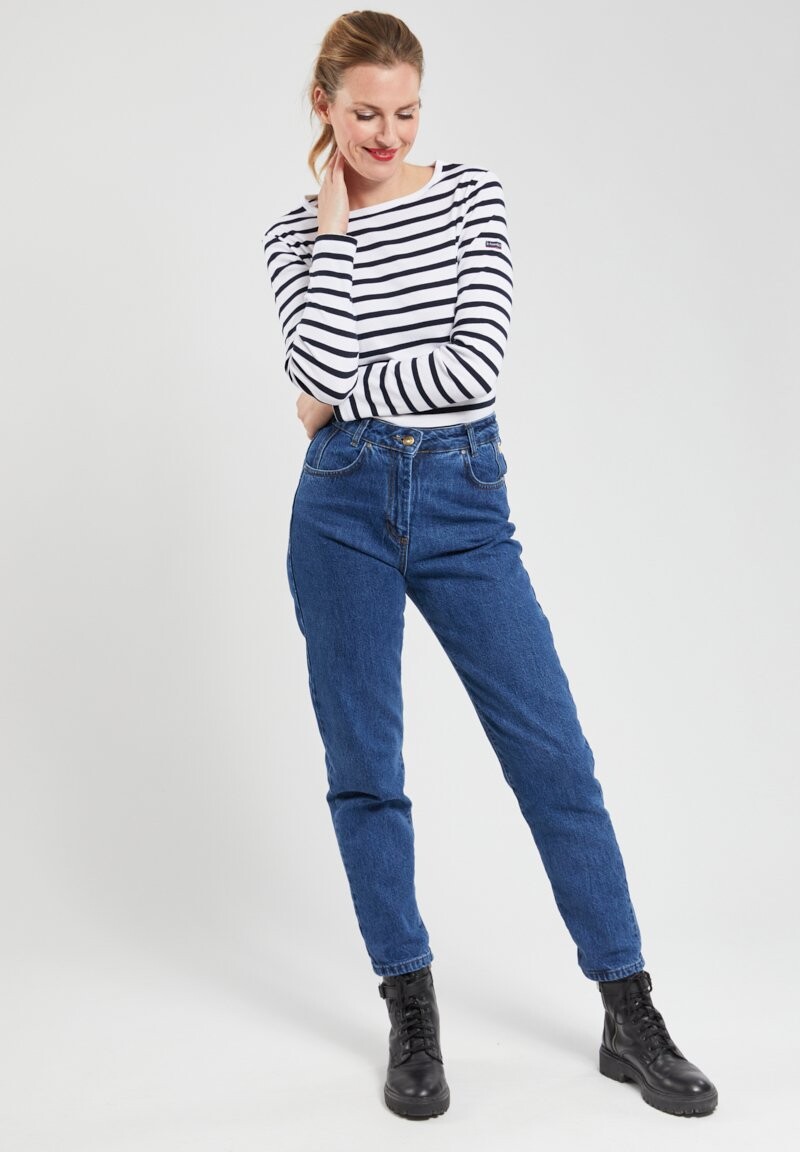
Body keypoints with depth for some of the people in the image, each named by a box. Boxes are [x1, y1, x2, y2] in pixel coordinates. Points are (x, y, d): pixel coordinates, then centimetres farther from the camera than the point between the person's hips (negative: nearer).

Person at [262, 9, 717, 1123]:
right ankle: (412, 1018, 22)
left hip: (464, 503, 0)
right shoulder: (297, 233, 7)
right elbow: (322, 364, -13)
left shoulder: (472, 197, 4)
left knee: (555, 753, -1)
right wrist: (334, 222, -6)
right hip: (344, 509, 1)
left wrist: (343, 398, -6)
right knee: (364, 769, 5)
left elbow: (475, 364, -10)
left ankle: (631, 1018, 13)